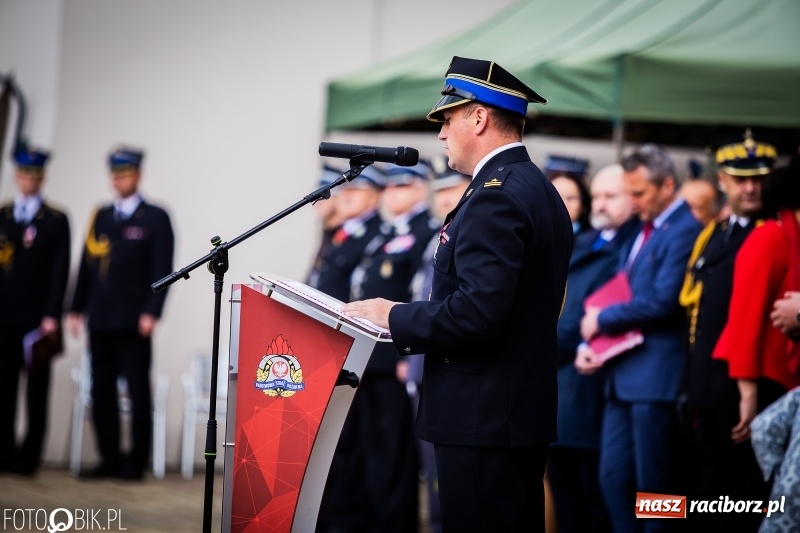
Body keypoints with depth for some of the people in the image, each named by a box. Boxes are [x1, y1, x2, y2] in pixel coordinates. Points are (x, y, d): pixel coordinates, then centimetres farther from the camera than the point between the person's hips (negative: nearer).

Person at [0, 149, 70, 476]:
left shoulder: (56, 221, 3)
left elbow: (60, 272, -1)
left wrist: (52, 316, -9)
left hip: (38, 318, -3)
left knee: (37, 390, 0)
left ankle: (29, 458, 3)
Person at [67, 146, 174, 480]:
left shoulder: (155, 218, 1)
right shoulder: (100, 217, 16)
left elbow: (162, 270, -5)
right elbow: (87, 264, 15)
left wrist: (151, 313, -14)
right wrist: (76, 309, 9)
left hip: (133, 323, -5)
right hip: (100, 320, 5)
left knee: (137, 392, -1)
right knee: (101, 392, 4)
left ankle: (136, 462, 4)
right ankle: (109, 459, 10)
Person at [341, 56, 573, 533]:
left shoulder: (496, 196, -16)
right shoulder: (539, 190, 16)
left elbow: (477, 310, -25)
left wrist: (395, 317, -11)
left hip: (482, 420, -10)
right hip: (523, 411, 10)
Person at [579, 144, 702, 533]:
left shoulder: (685, 231, -13)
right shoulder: (644, 230, 18)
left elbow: (663, 301, -21)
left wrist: (603, 319, -9)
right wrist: (594, 340, 6)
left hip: (656, 378, -9)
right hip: (624, 375, 9)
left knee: (654, 487, -2)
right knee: (613, 479, 9)